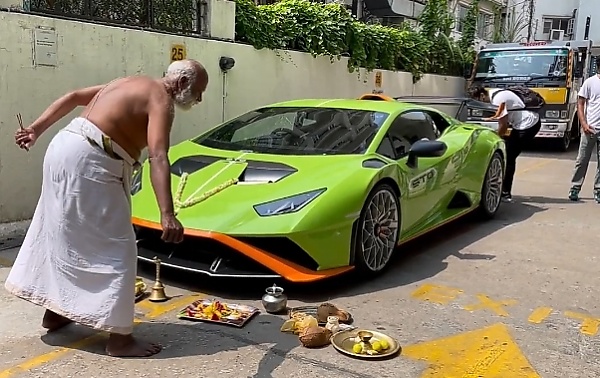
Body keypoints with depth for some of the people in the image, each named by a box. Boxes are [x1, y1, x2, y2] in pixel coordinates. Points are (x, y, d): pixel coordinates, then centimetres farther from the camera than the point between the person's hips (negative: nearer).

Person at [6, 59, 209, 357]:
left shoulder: (132, 84, 19)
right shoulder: (161, 100, -10)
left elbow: (73, 97, 19)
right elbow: (157, 157, -27)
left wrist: (36, 129, 18)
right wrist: (167, 214, -36)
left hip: (64, 148, 10)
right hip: (88, 161, -10)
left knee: (61, 234, 21)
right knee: (115, 246, -5)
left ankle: (54, 311, 37)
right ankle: (119, 338, 0)